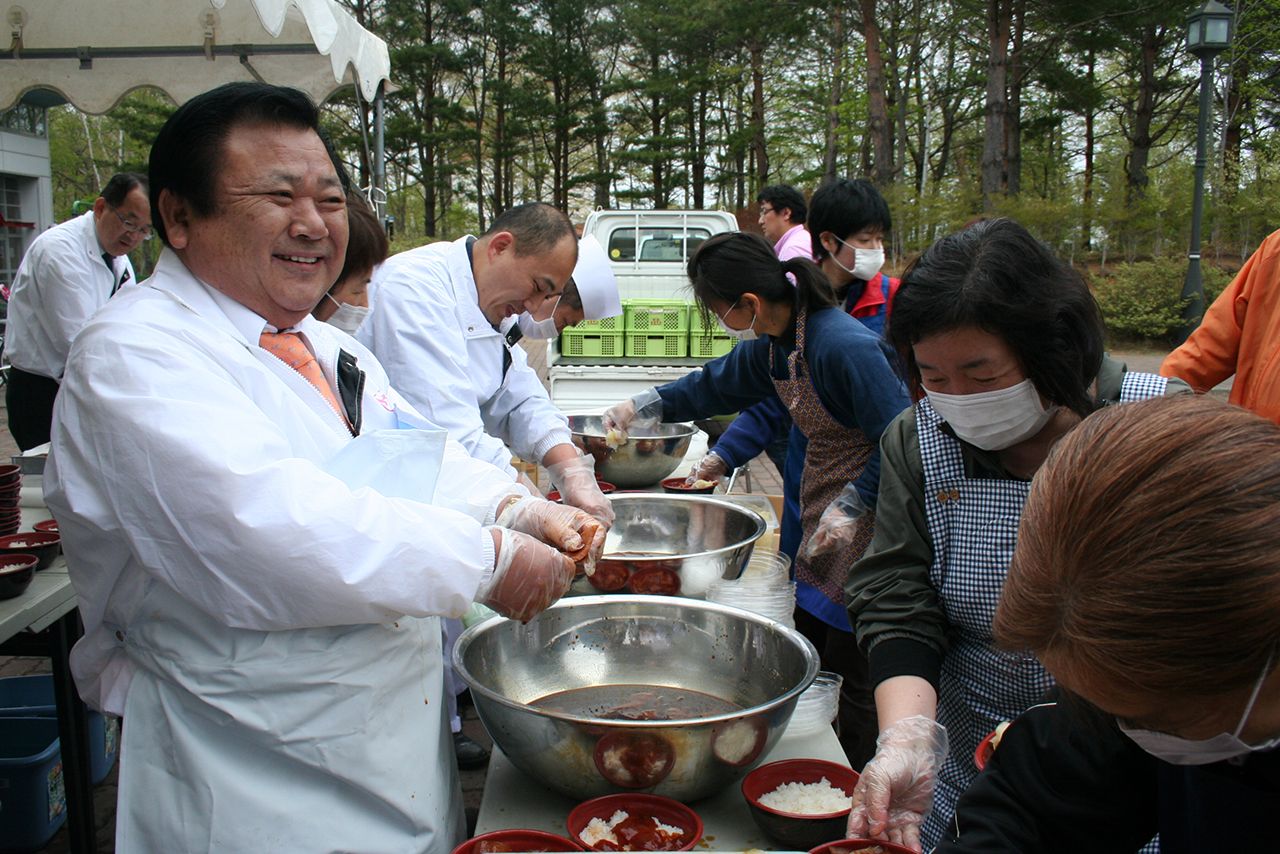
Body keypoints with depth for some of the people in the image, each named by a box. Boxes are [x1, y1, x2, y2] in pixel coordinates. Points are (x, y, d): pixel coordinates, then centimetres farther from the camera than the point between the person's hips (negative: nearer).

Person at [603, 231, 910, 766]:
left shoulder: (844, 346, -26)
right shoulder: (771, 345, 3)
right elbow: (717, 385, 21)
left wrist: (853, 505, -21)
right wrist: (641, 407, 22)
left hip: (865, 529, -9)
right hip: (819, 523, 9)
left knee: (854, 678, 2)